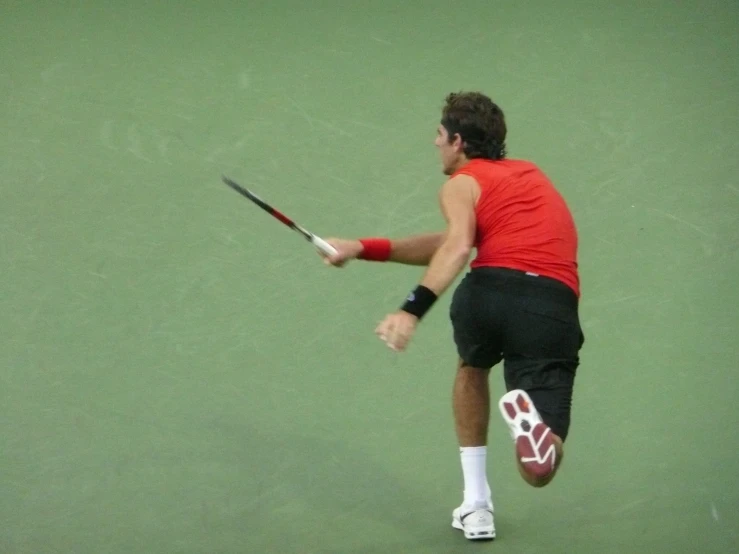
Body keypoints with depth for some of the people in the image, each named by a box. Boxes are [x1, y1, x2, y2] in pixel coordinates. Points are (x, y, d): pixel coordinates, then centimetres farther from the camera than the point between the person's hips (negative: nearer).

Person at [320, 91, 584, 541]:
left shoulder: (463, 182, 16)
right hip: (554, 306, 3)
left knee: (472, 369, 36)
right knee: (539, 471, 6)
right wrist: (365, 248, 28)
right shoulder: (531, 174, 34)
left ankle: (476, 506, 29)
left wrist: (413, 310, -19)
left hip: (490, 288, -3)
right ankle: (529, 413, -29)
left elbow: (458, 248, -8)